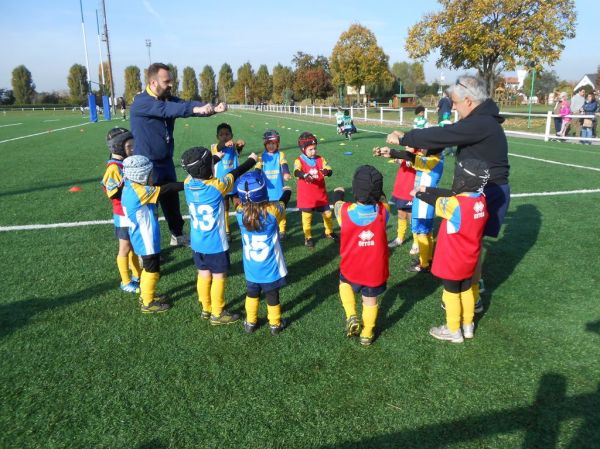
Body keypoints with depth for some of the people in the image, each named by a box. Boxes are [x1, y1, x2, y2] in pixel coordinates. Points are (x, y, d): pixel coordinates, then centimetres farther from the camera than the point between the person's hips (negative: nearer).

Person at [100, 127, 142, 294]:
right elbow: (113, 194, -24)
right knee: (125, 248, 6)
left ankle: (137, 275, 36)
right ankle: (125, 282, 20)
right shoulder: (114, 168, -19)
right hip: (123, 215, -7)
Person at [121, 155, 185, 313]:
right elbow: (165, 189, -26)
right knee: (152, 271, 6)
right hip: (146, 240, -10)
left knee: (148, 268, 24)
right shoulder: (139, 191, -26)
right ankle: (148, 303, 19)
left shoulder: (130, 189, 5)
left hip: (143, 239, 10)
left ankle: (145, 295, 40)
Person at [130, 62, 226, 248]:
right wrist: (196, 109, -47)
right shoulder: (140, 103, -18)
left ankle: (177, 235, 38)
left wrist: (213, 108, -30)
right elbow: (165, 109, -35)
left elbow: (186, 105, -12)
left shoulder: (168, 99, 3)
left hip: (166, 161, 7)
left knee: (172, 200, 19)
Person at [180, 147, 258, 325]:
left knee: (203, 274, 18)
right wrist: (252, 160, 10)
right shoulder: (217, 186, -23)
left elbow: (197, 171, 13)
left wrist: (215, 157, 27)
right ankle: (217, 314, 21)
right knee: (219, 277, 9)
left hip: (197, 242, 6)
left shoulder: (188, 183, -9)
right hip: (215, 244, -6)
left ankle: (206, 309, 33)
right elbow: (236, 174, -8)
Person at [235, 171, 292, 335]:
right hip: (270, 268, -2)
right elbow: (283, 203, -1)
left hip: (251, 267, 2)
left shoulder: (240, 212, -17)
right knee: (272, 295, 17)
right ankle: (275, 324, 33)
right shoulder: (272, 211, -23)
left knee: (252, 293, 23)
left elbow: (246, 204, 7)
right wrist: (286, 191, 21)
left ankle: (251, 322, 37)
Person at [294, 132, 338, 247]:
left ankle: (329, 232, 36)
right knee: (307, 216, 5)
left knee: (327, 213, 13)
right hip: (306, 195, -3)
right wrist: (304, 175, -52)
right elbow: (296, 172, -30)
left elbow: (330, 171, -10)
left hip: (321, 194, 3)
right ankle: (308, 237, 21)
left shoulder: (320, 159, 0)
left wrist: (327, 172, -35)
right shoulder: (299, 161, -11)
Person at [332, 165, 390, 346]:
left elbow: (337, 205, 3)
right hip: (376, 270, 1)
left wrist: (338, 195, 23)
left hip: (352, 268, 0)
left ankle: (351, 316, 16)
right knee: (370, 302, 20)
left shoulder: (345, 210, -21)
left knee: (344, 284, 31)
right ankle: (367, 335, 36)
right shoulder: (383, 211, -19)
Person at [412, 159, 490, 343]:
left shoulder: (455, 204, -29)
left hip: (452, 262, -7)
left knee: (451, 294, 10)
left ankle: (454, 331, 26)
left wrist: (419, 193, 7)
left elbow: (437, 202, -12)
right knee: (466, 291, 22)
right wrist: (427, 189, 7)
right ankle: (468, 326, 38)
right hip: (469, 260, 7)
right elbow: (449, 194, 1)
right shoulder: (481, 199, -8)